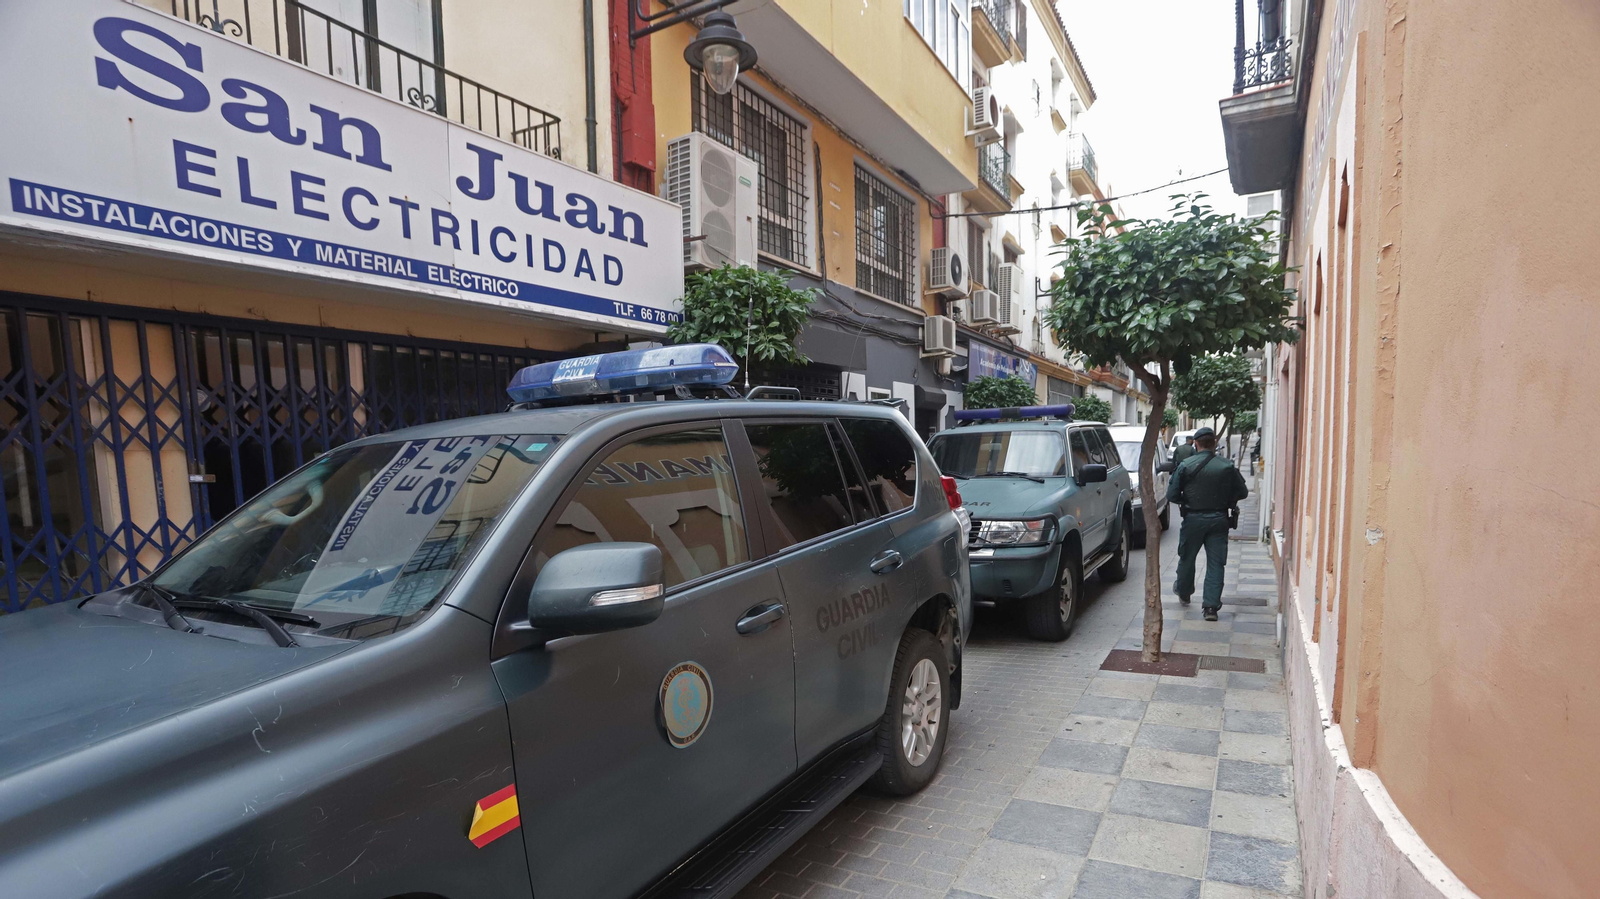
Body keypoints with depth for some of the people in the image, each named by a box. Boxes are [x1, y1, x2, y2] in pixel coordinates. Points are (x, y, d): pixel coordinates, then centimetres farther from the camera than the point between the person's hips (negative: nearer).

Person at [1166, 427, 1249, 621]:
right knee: (1216, 563, 5)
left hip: (1193, 519, -1)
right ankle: (1211, 606, 2)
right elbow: (1242, 492, 3)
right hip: (1219, 519, 1)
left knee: (1187, 558, 17)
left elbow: (1172, 495, -9)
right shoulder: (1227, 467, -4)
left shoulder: (1185, 466, -10)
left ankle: (1183, 592, 38)